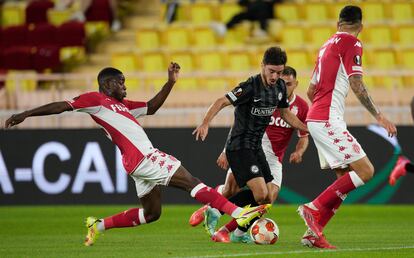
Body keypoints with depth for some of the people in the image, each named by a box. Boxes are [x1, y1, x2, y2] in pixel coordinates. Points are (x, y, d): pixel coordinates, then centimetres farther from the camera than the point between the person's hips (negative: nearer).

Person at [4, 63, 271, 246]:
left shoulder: (121, 104, 24)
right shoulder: (96, 100, -1)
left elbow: (151, 107, 30)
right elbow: (63, 106, -5)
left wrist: (170, 83, 20)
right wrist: (26, 114, -7)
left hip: (145, 158, 10)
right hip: (141, 156, -10)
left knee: (151, 213, 15)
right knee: (191, 181, -14)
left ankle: (99, 225, 22)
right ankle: (239, 213, -19)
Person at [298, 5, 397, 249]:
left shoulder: (328, 44, 19)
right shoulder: (352, 43, -6)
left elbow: (311, 91, 24)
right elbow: (357, 85, -16)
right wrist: (379, 116, -14)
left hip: (317, 119, 9)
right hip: (329, 121, -9)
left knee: (346, 178, 10)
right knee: (365, 171, -13)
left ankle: (313, 233, 5)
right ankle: (314, 209, -15)